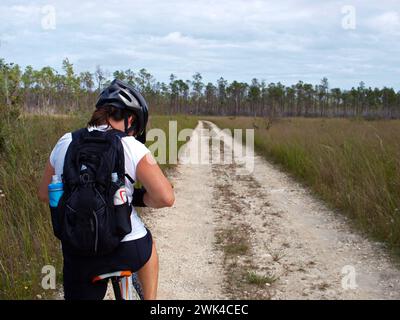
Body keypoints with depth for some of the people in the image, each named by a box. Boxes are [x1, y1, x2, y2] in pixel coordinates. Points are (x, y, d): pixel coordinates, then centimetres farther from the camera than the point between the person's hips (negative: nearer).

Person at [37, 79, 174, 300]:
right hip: (127, 250, -2)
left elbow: (44, 194, 13)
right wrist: (140, 198, 5)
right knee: (147, 243, 33)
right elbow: (165, 198, -15)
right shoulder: (132, 147, -10)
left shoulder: (65, 143, 2)